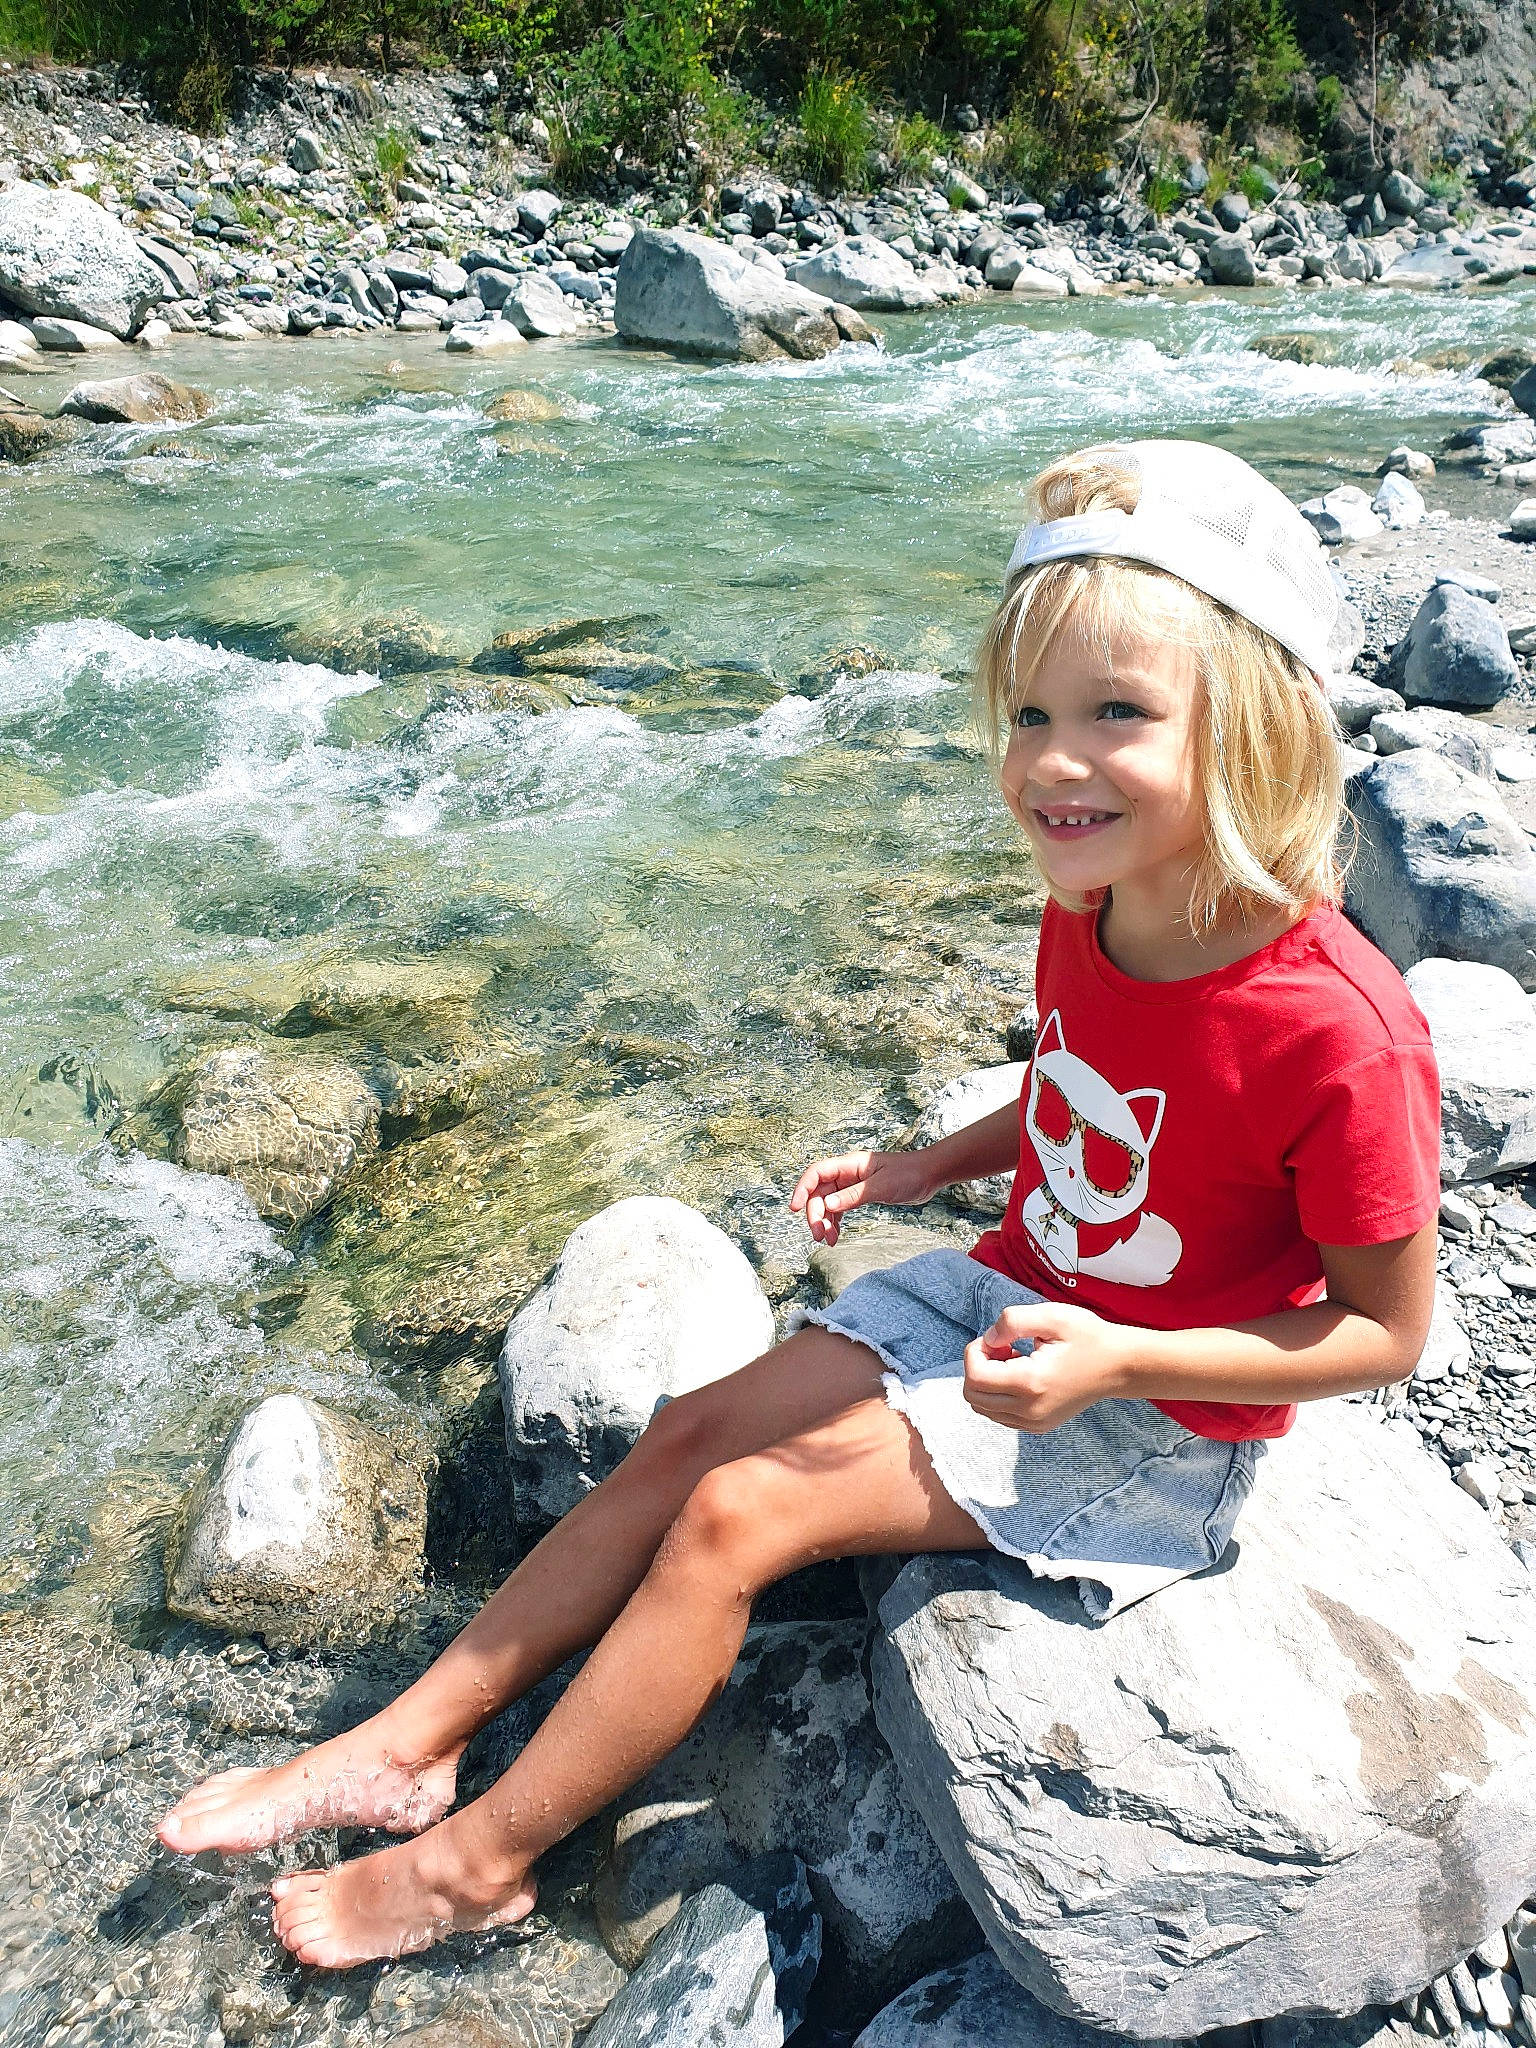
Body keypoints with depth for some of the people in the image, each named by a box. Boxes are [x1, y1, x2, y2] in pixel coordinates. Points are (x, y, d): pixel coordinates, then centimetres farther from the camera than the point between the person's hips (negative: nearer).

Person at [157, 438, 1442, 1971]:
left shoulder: (1339, 1036, -30)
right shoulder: (1089, 916, -8)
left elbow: (1385, 1330, -18)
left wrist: (1112, 1359, -28)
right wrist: (926, 1167, 1)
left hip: (1152, 1416, -7)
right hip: (1009, 1295, 7)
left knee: (735, 1515, -14)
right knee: (690, 1434, -1)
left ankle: (476, 1859, 8)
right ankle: (408, 1742, 13)